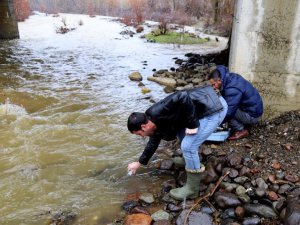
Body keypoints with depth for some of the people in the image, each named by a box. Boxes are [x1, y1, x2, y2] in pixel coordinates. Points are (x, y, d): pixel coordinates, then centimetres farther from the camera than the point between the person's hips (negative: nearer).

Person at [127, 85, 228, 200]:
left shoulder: (157, 114, -20)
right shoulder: (158, 122, 12)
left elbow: (184, 98, -29)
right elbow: (154, 141, 28)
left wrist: (192, 124, -20)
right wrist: (139, 163, 38)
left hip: (214, 108, -10)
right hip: (208, 103, 10)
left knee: (188, 146, -7)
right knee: (181, 132, 21)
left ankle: (192, 189, 10)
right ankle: (196, 167, 34)